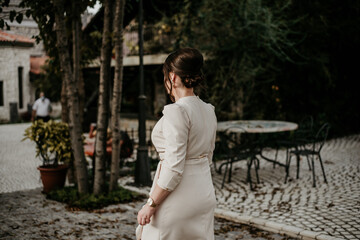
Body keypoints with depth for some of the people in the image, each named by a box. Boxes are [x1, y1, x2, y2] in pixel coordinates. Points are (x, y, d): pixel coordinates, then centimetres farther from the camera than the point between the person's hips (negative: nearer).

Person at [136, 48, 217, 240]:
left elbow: (173, 168, -22)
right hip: (205, 196, 8)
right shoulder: (209, 110, 7)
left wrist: (151, 204, -14)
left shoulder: (177, 111, -18)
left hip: (179, 200, -8)